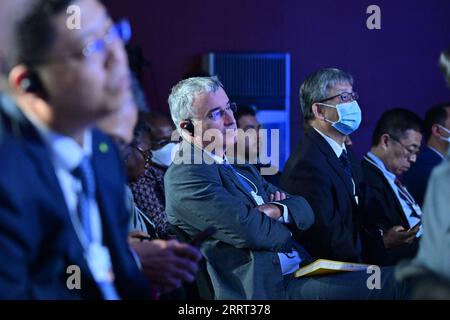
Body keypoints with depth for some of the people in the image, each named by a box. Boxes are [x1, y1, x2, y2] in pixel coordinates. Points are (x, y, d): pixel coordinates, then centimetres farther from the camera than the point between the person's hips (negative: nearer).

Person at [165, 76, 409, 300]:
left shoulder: (240, 168, 21)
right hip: (265, 289, -9)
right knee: (394, 282, -20)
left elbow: (306, 211, 17)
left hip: (302, 272, 9)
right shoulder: (185, 177, -8)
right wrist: (286, 228, 3)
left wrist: (278, 211, -6)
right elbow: (250, 231, -18)